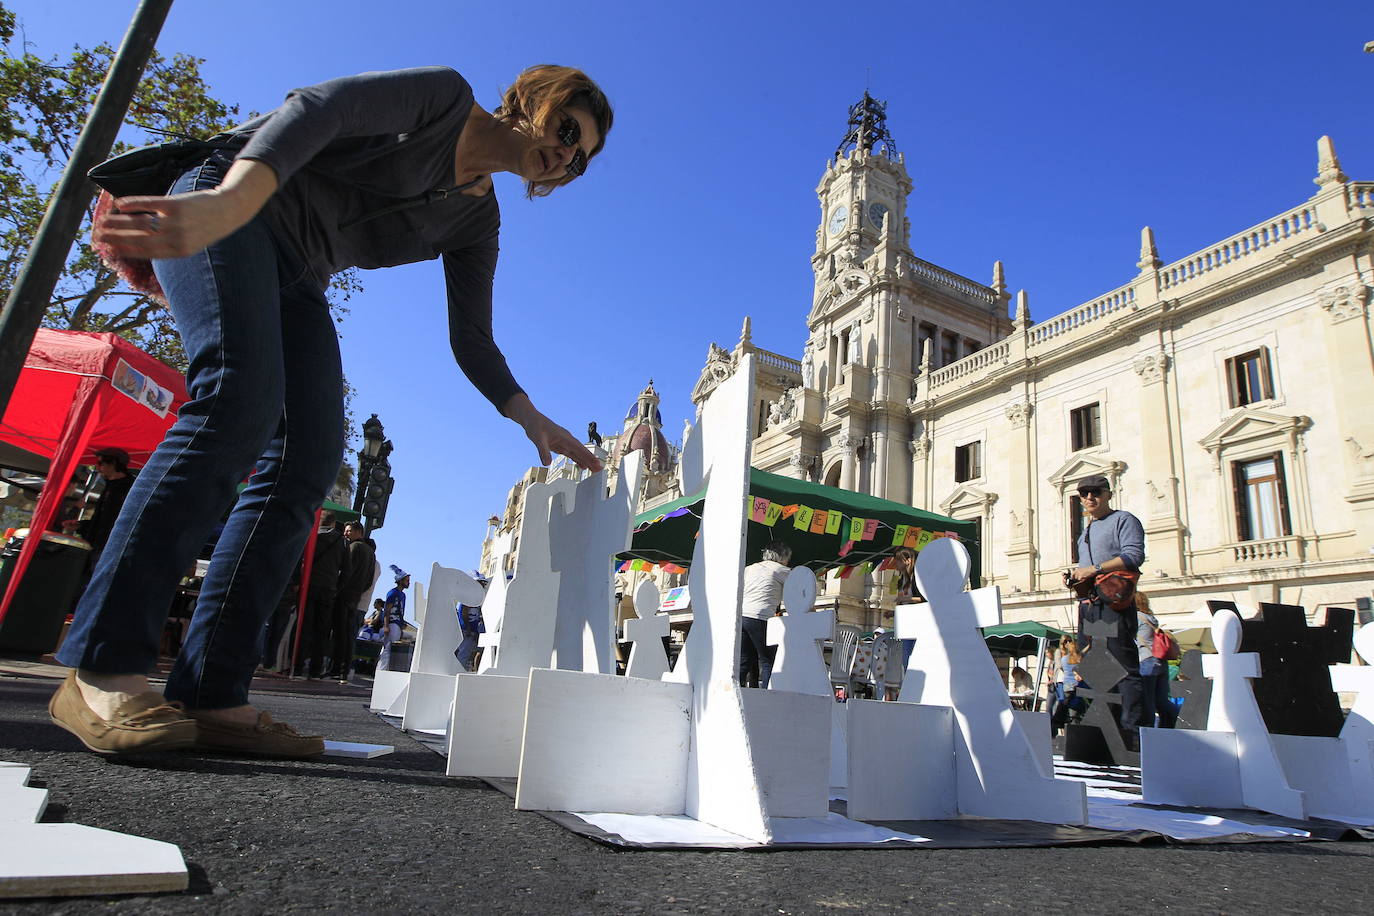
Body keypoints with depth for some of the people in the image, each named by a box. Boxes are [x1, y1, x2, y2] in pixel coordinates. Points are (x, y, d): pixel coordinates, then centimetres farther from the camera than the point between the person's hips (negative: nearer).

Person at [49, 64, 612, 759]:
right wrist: (228, 201, -37)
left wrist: (531, 419, -5)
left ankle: (212, 696, -14)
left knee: (308, 463, -12)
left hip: (295, 282, 7)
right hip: (224, 205, -7)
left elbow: (471, 339, 9)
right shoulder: (445, 97, -4)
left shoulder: (477, 221, 14)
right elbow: (319, 107, -20)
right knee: (241, 400, -29)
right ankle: (103, 673, -27)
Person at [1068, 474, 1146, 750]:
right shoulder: (1085, 531, 25)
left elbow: (1134, 555, -14)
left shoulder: (1124, 520, 1)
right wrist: (1077, 577, 10)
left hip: (1114, 605, -8)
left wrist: (1095, 569, -18)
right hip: (1088, 606, 9)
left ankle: (1131, 734, -10)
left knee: (1124, 670, -10)